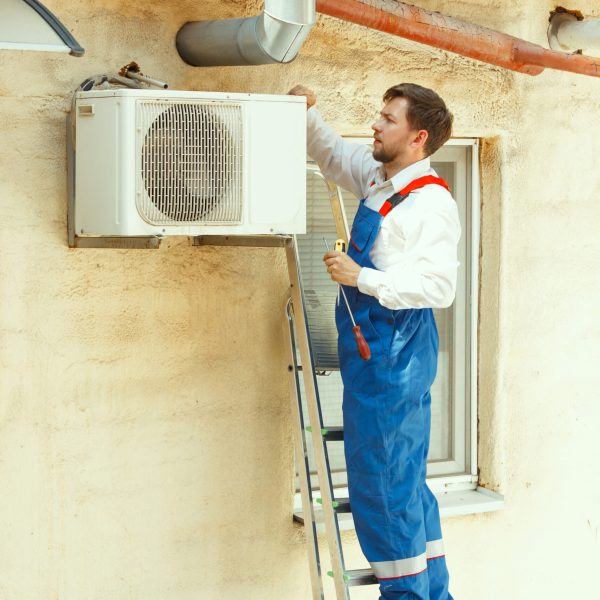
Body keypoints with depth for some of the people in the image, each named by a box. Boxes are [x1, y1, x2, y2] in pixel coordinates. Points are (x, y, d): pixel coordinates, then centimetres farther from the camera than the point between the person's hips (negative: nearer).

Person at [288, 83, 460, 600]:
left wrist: (362, 277, -24)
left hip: (395, 351, -10)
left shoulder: (433, 202, -16)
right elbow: (333, 155, 29)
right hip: (371, 349, 10)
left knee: (382, 476, -5)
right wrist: (308, 112, 14)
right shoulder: (380, 177, 10)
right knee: (404, 476, 15)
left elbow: (438, 286, -24)